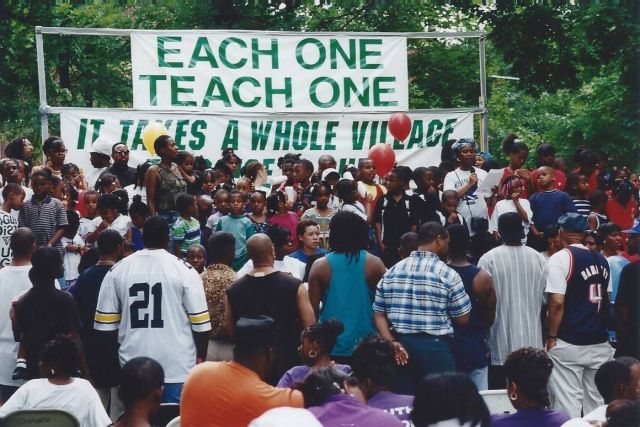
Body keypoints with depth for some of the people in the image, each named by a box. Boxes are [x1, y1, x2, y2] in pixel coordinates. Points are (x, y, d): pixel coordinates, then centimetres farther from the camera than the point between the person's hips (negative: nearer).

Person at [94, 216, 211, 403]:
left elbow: (105, 323, 5)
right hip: (177, 366, -3)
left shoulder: (117, 270, 2)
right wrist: (201, 357, 9)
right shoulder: (184, 270, -5)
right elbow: (200, 322, -4)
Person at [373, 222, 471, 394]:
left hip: (402, 346, 5)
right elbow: (463, 319, -3)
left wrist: (391, 342, -5)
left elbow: (379, 313, 3)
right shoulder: (447, 274, -6)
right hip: (435, 346, -4)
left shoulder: (391, 272, 8)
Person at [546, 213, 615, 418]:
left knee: (568, 404, -3)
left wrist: (552, 336, -7)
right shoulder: (602, 260, 11)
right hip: (600, 343, 6)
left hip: (568, 343, -6)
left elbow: (557, 302, -14)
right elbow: (607, 300, 16)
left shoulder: (561, 258, -9)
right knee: (596, 402, 10)